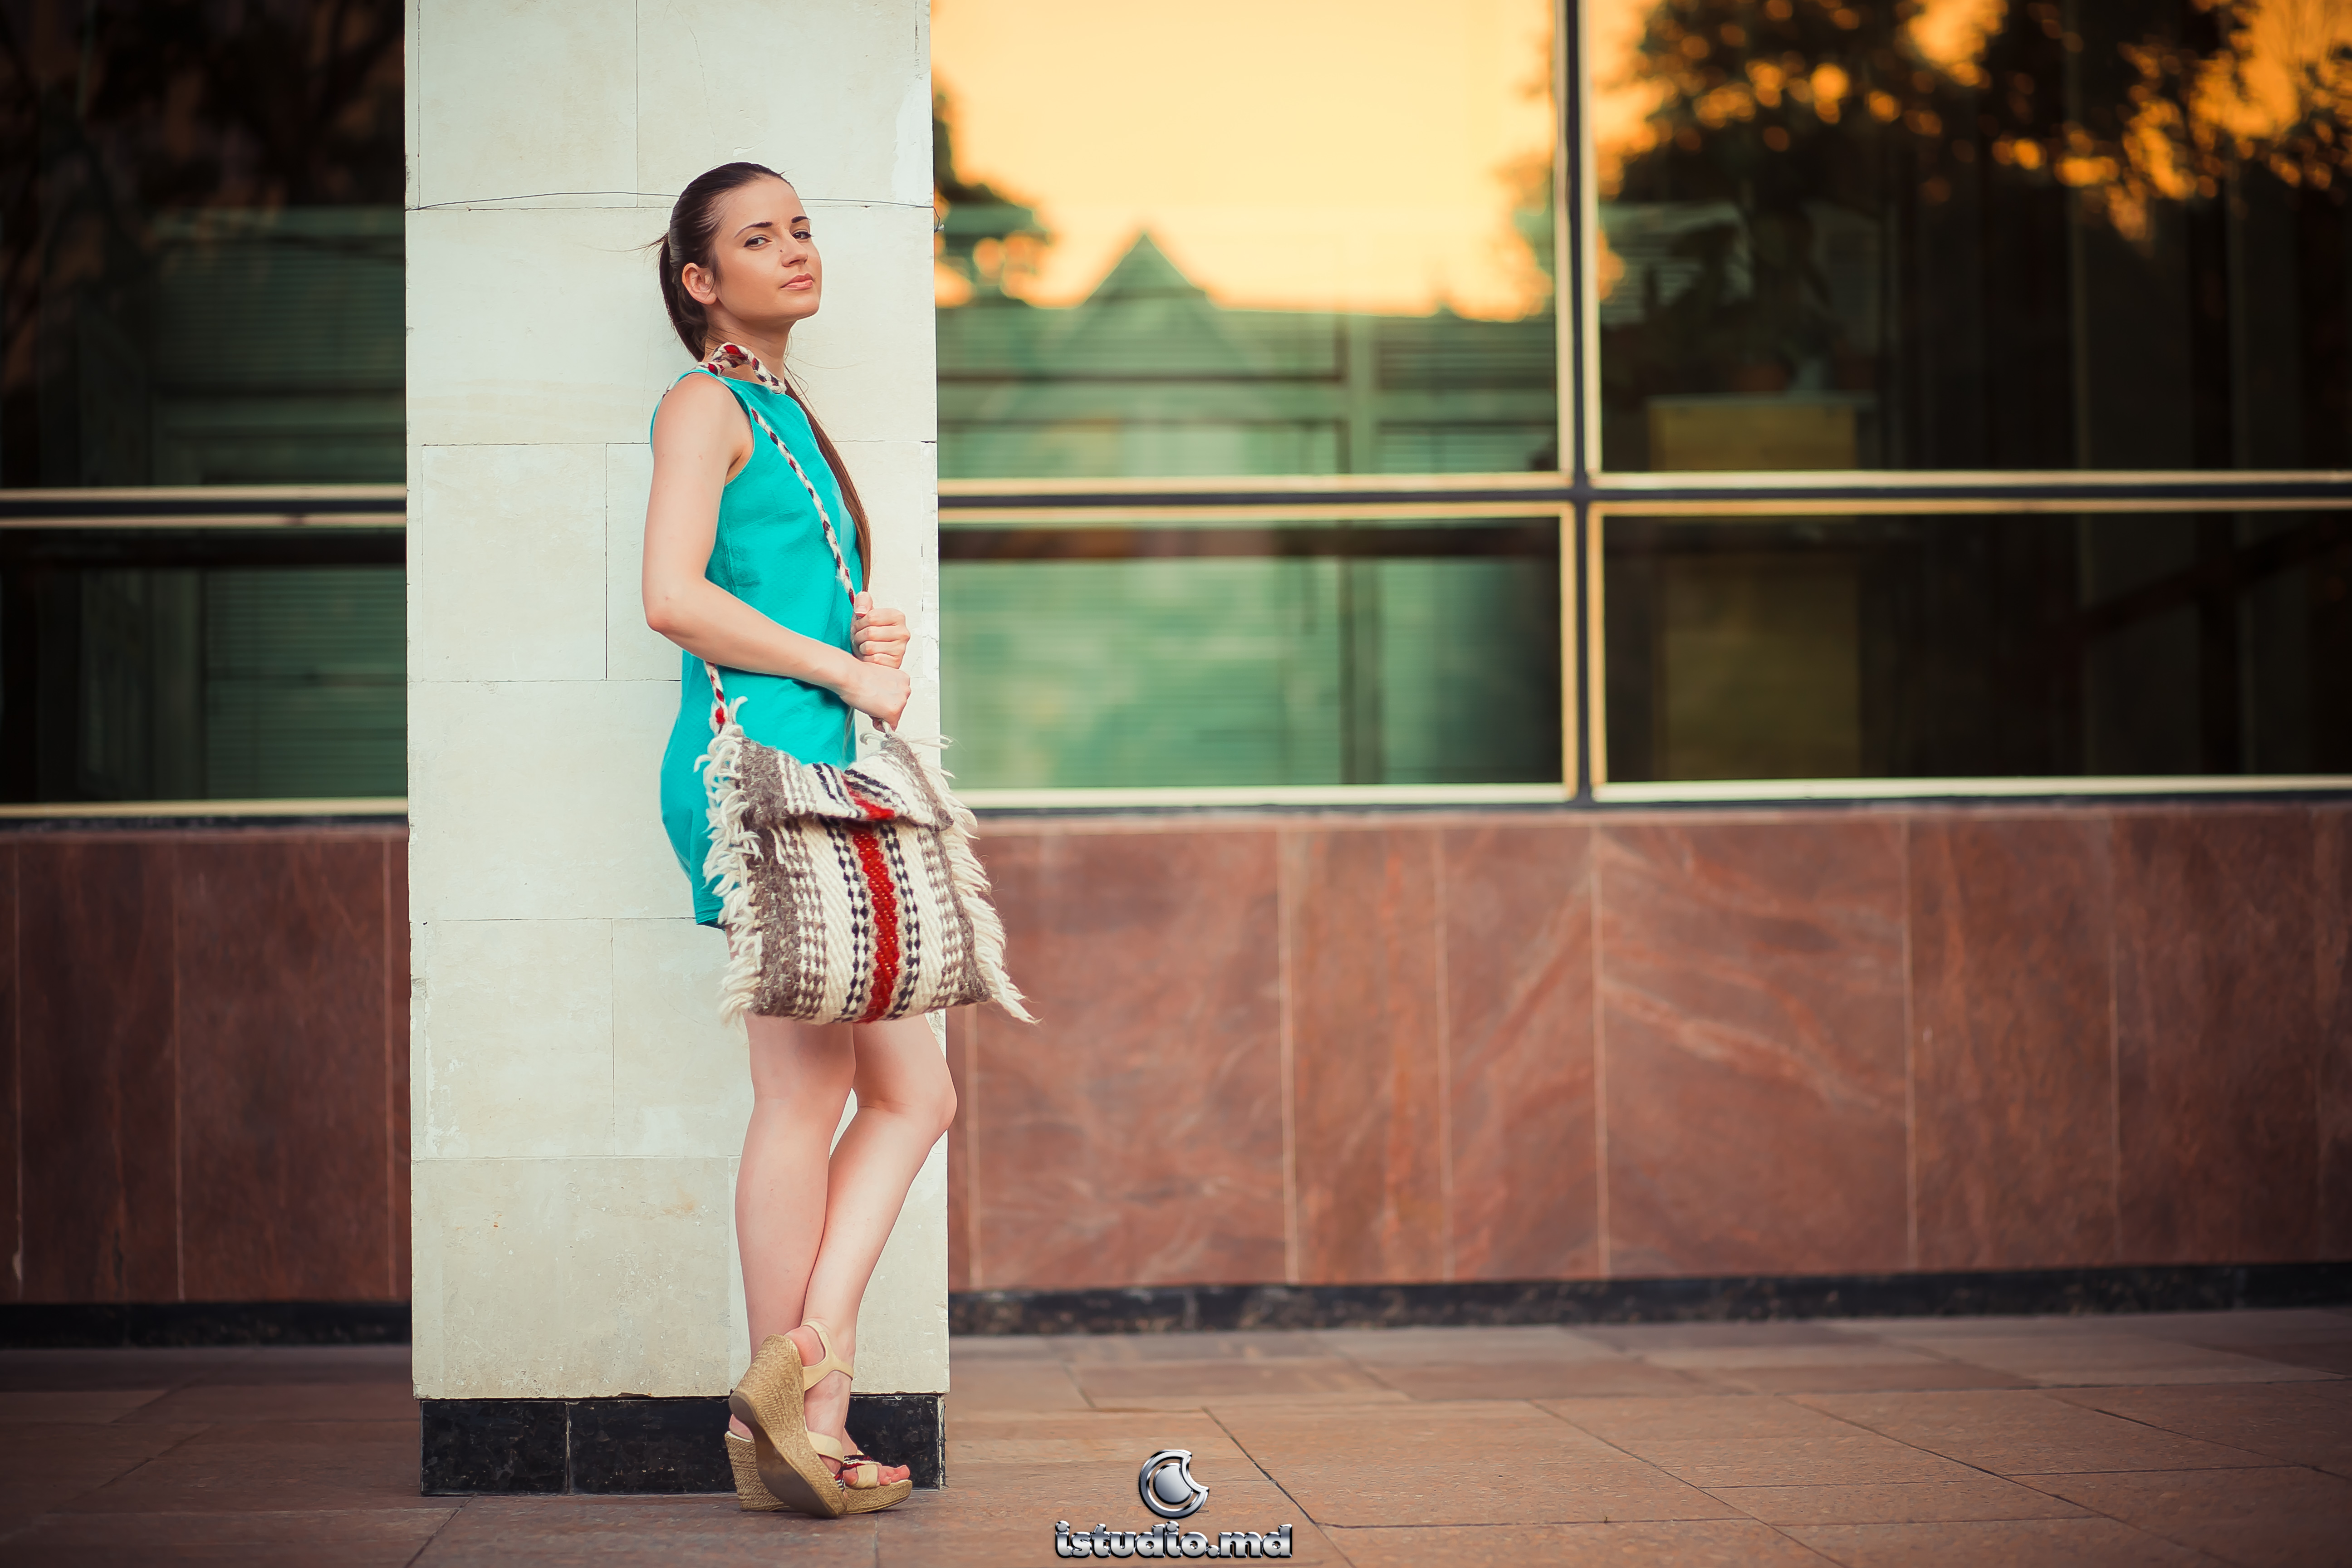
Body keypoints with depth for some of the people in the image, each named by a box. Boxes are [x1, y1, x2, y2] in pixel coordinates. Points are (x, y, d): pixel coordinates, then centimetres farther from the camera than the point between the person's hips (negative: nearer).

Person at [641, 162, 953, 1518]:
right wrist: (843, 666, -11)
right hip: (757, 759, -9)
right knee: (806, 1097, -6)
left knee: (913, 1091, 6)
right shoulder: (710, 402, -4)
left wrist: (874, 637, 11)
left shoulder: (788, 414, 23)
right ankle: (792, 1414, 1)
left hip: (825, 772, 9)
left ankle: (805, 1374, 6)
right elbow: (674, 595, -17)